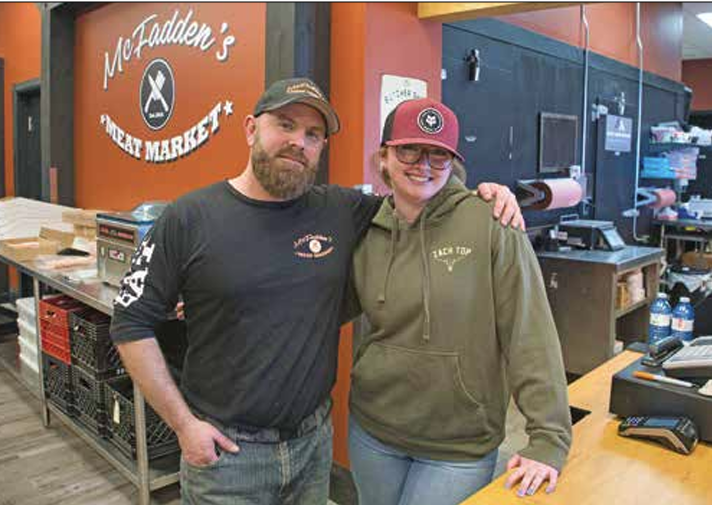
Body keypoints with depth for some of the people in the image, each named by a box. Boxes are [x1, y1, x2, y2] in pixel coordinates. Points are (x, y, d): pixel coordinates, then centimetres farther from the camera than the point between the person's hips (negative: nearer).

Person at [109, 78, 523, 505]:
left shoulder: (342, 211, -3)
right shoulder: (190, 217, -10)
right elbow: (132, 324, -5)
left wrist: (485, 192, -7)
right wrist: (183, 423, -9)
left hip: (315, 440, 3)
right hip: (222, 449, -2)